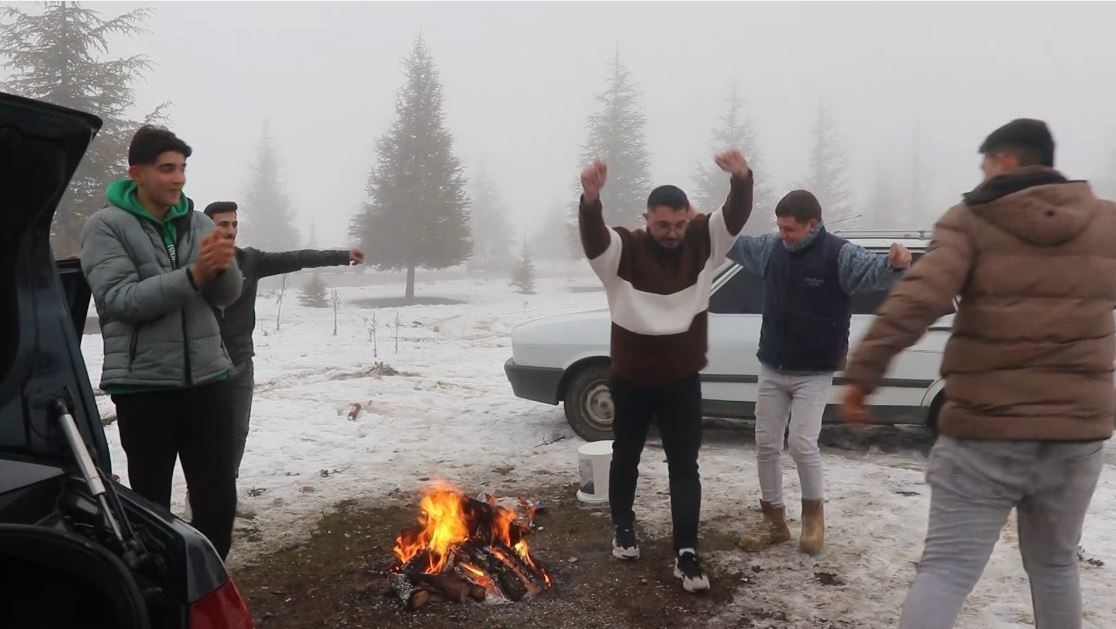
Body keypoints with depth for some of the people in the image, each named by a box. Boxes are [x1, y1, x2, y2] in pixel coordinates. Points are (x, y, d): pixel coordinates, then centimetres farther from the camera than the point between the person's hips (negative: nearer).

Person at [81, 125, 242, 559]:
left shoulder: (198, 222, 8)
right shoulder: (105, 227, -4)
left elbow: (229, 294, 3)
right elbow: (119, 299, -17)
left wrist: (222, 267, -20)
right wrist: (192, 275, -27)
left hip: (207, 378, 4)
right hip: (143, 385, -3)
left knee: (218, 500, 7)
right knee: (151, 503, 11)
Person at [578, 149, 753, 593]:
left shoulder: (702, 242, -5)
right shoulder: (624, 249, -15)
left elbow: (735, 216, -19)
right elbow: (592, 235, -35)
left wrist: (742, 179, -42)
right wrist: (590, 200, -59)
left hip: (683, 380, 1)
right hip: (631, 380, -1)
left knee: (684, 466, 3)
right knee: (626, 458, 17)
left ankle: (686, 554, 10)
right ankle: (623, 528, 40)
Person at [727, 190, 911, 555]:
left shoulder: (839, 254, -13)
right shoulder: (771, 248, 1)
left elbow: (872, 272, -29)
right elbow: (734, 244, 18)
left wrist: (895, 263, -51)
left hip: (814, 374, -5)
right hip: (771, 369, 5)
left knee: (802, 444, -13)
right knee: (766, 445, 7)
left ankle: (814, 512, 16)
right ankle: (774, 519, 23)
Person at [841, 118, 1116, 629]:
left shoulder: (971, 221, -5)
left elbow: (918, 299, -20)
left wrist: (862, 372, -21)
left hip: (985, 431, -4)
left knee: (946, 570, 0)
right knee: (1054, 565, 24)